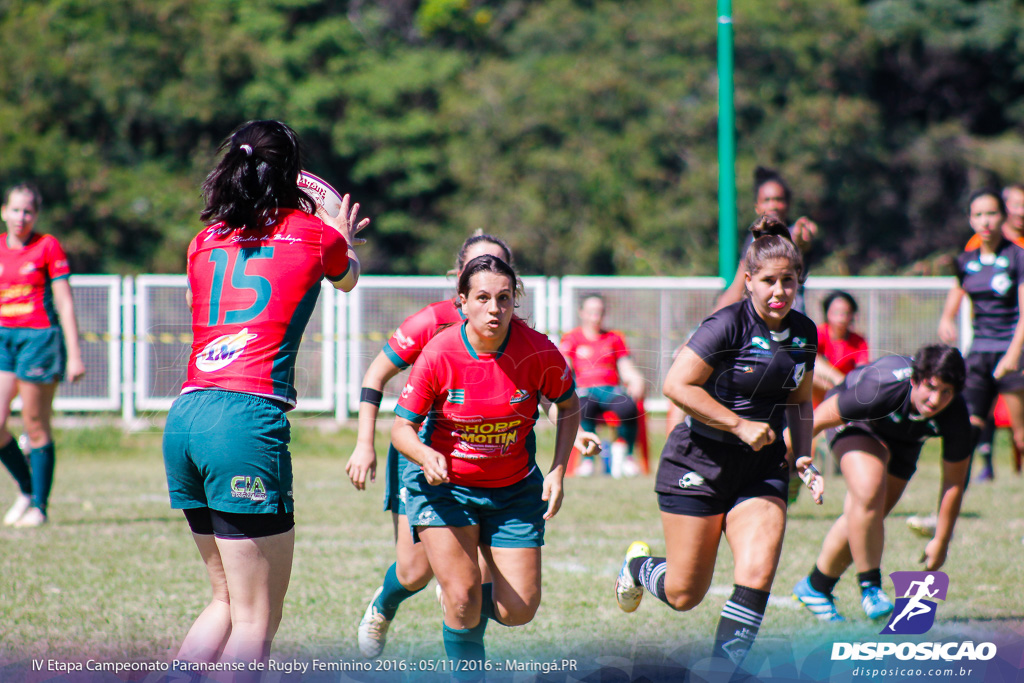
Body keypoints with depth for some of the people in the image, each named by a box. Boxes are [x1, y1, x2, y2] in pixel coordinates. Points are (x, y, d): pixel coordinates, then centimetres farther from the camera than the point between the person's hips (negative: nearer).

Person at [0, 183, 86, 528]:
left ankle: (39, 505, 8)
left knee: (36, 427, -2)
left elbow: (65, 303, -3)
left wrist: (74, 355, -8)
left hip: (39, 337, -5)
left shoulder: (48, 246, -2)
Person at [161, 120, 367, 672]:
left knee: (227, 600, 19)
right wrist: (344, 241, 55)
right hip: (248, 419, -6)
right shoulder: (316, 234, 7)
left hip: (184, 415, 6)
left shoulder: (205, 241, 17)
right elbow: (347, 278, 31)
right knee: (256, 620, -4)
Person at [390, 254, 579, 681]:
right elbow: (401, 427, -13)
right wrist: (426, 457, -35)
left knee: (519, 610, -3)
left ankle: (461, 602, 32)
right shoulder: (439, 354, -19)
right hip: (444, 485, -2)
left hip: (514, 489, 2)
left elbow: (568, 406, 2)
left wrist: (558, 471, -7)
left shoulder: (537, 351, -16)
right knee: (463, 598, -16)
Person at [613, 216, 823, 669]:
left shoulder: (803, 334, 4)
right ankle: (639, 565, 38)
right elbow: (677, 385, -19)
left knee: (758, 573, -17)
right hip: (699, 463, -5)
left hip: (762, 469, 5)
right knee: (685, 594, 3)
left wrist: (804, 458, 5)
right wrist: (740, 424, -19)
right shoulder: (728, 326, -17)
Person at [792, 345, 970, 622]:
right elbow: (819, 418, -27)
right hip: (856, 423, -4)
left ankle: (816, 587, 30)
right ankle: (870, 587, -15)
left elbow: (954, 482, -18)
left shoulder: (956, 415, -33)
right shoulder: (881, 388, -44)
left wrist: (941, 542, -11)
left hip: (903, 440, 4)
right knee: (869, 493, -30)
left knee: (860, 520, 8)